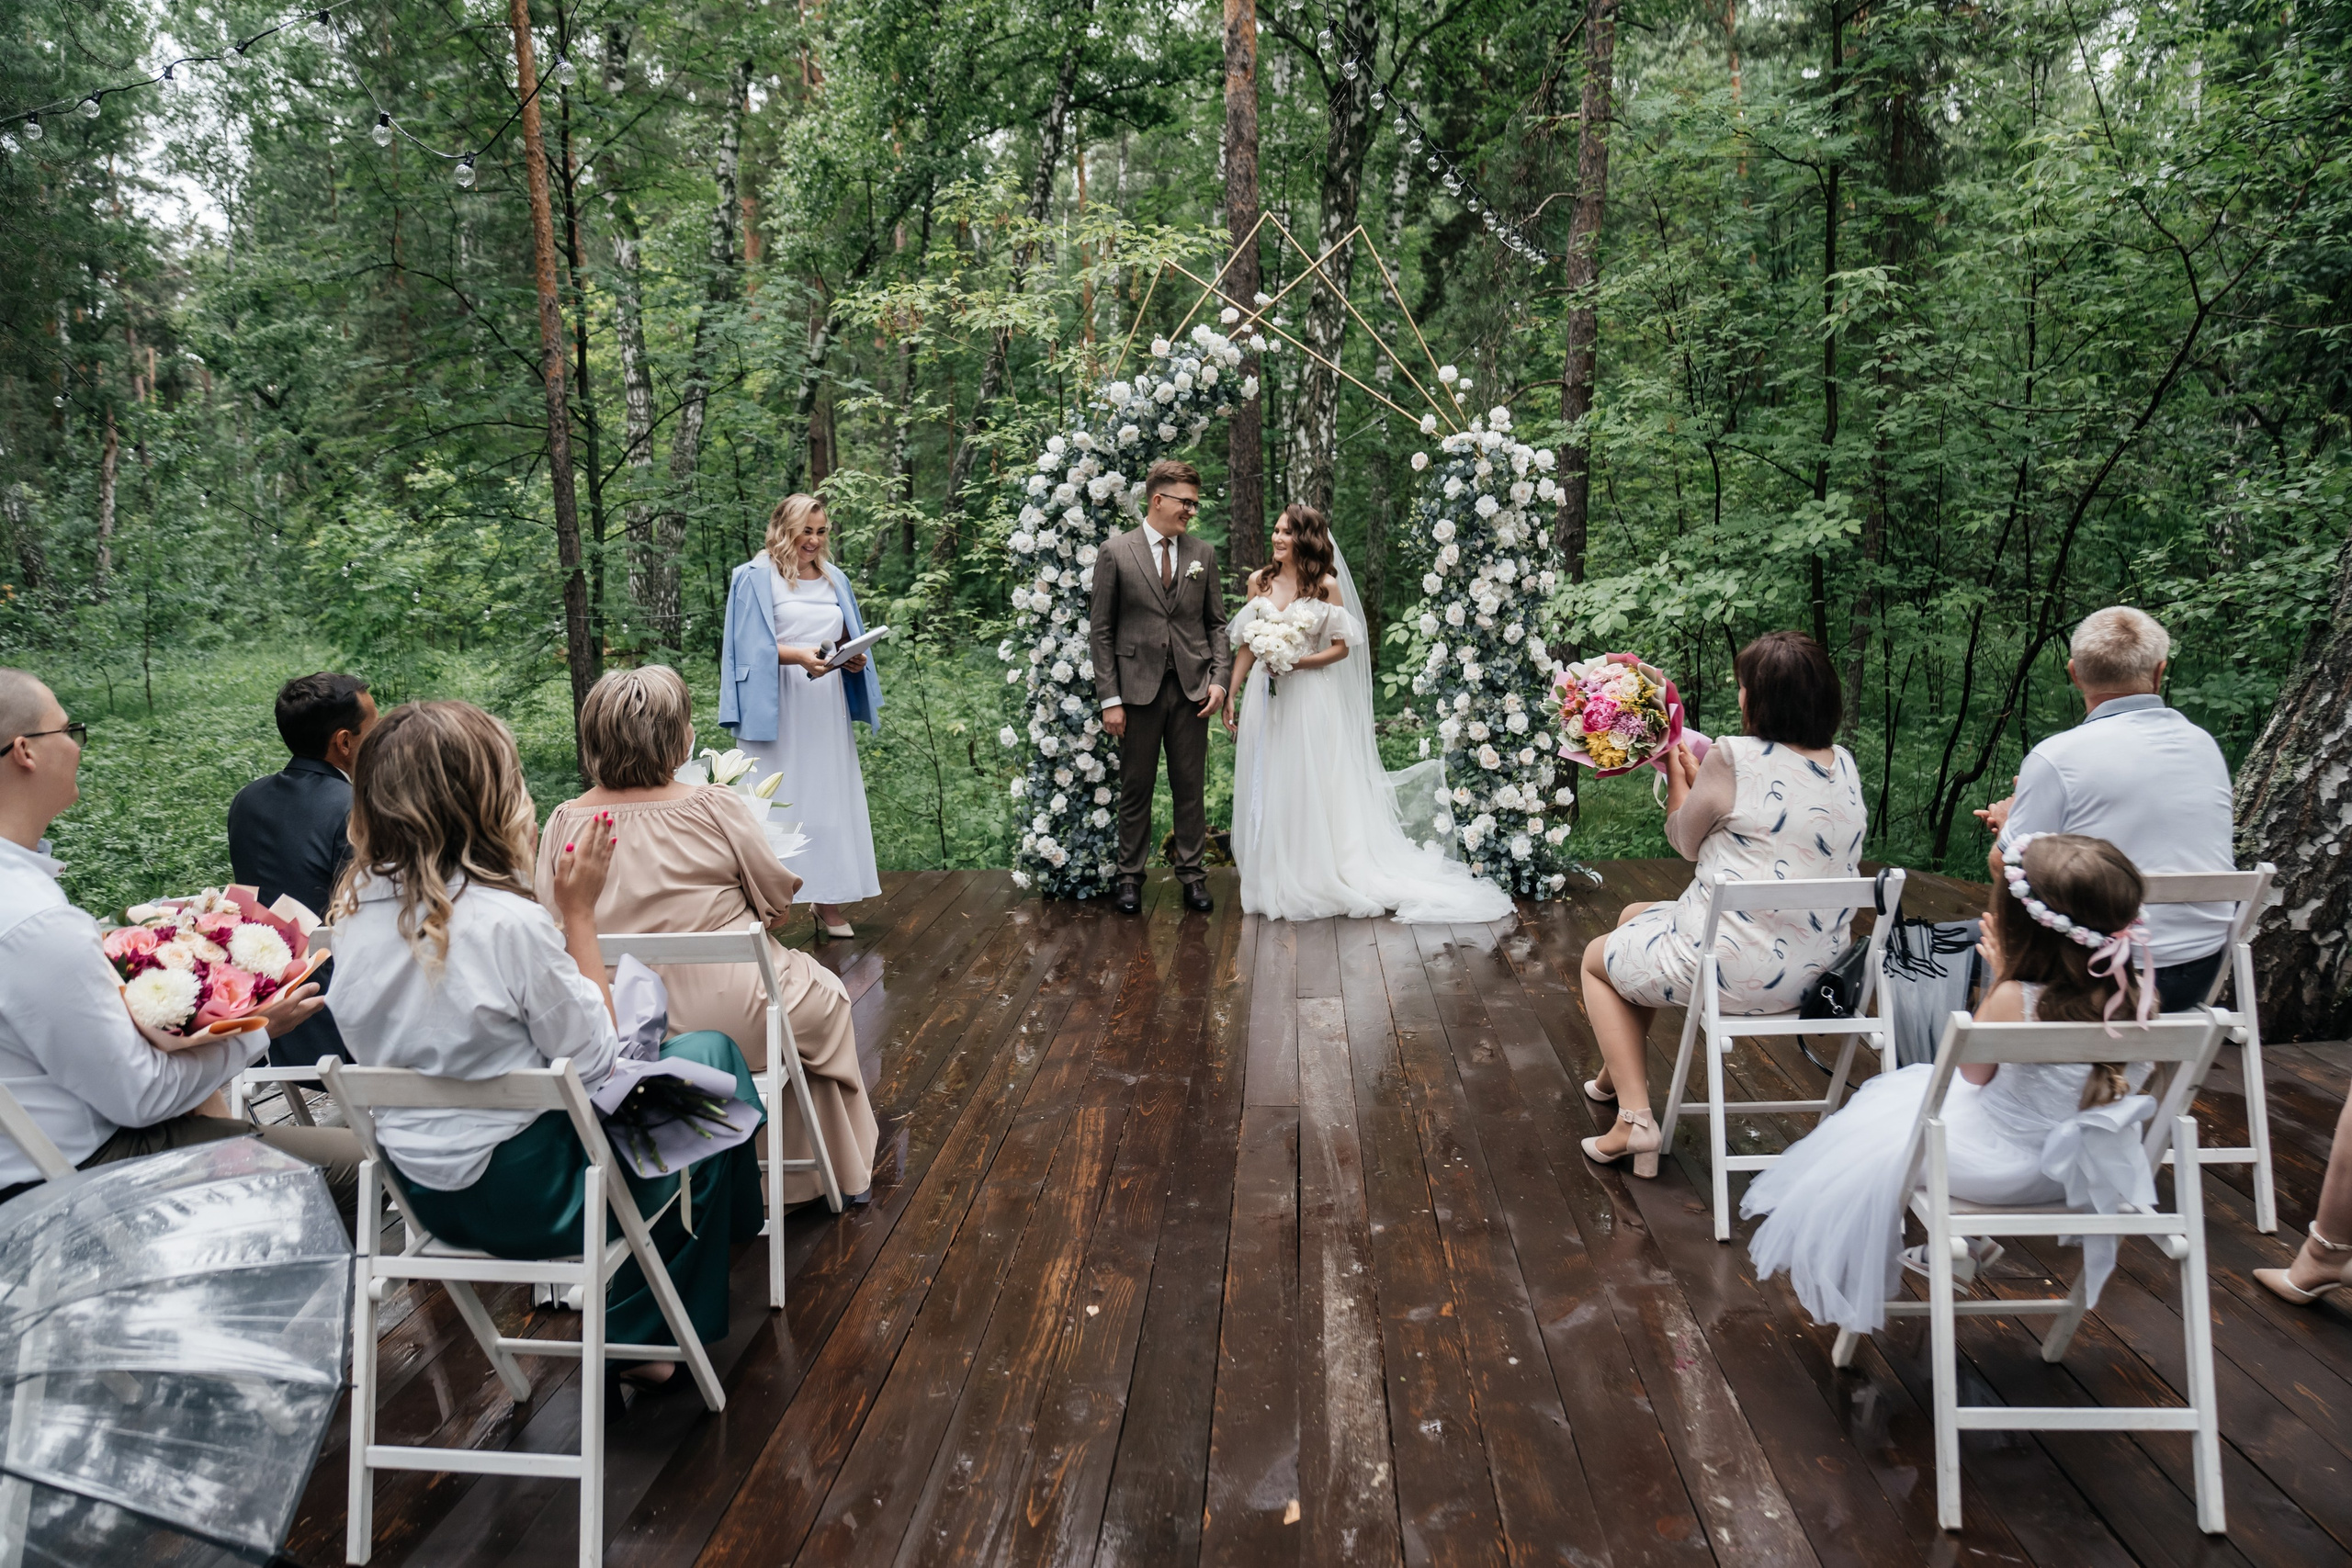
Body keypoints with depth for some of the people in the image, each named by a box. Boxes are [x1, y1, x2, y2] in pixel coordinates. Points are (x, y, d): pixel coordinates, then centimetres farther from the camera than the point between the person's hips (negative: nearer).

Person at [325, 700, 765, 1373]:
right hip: (530, 1198, -7)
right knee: (710, 1055, 12)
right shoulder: (508, 922, -26)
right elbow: (595, 1062, -14)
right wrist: (579, 909, -11)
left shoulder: (356, 911, -5)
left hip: (422, 1192, 7)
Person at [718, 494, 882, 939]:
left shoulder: (834, 579, 17)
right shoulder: (756, 578, -1)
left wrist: (854, 659, -2)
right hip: (778, 709, -5)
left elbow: (849, 640, 21)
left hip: (827, 707, 5)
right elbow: (752, 647, -8)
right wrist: (800, 656, -23)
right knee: (778, 803, -7)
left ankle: (829, 903, 9)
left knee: (831, 797, 3)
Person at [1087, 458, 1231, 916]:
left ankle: (1192, 873, 19)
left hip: (1192, 689, 2)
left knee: (1192, 788, 7)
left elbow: (1216, 623, 12)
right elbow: (1100, 631, -2)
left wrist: (1219, 678, -2)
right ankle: (1130, 875, 19)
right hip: (1138, 688, -2)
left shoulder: (1204, 553, 8)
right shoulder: (1115, 552, -2)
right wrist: (1110, 698, -7)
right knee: (1135, 789, 7)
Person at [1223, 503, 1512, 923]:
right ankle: (1271, 883, 16)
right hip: (1264, 697, 4)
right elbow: (1246, 645, 8)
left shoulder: (1326, 585, -3)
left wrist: (1296, 661, -17)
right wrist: (1231, 695, 5)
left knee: (1309, 787, 1)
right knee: (1267, 790, 6)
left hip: (1309, 699, -3)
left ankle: (1311, 882, 11)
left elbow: (1341, 648, -3)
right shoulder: (1259, 581, 6)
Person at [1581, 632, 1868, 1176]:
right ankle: (1621, 1073, 47)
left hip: (1734, 969, -8)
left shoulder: (1734, 758, -18)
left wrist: (1675, 768, 15)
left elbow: (1685, 841, -1)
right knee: (1634, 917, 31)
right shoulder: (1844, 766, 3)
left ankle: (1635, 1118, 12)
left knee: (1598, 958, 22)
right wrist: (1694, 771, 24)